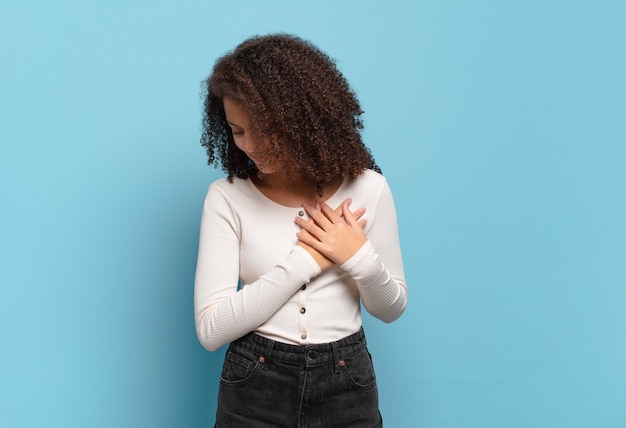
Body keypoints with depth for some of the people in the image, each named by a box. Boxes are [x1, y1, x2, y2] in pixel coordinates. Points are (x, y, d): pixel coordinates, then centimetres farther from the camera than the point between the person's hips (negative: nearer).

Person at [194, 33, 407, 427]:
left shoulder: (367, 188, -5)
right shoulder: (227, 197, -9)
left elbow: (392, 308, 4)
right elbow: (211, 328, -14)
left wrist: (360, 256, -16)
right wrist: (307, 260, -18)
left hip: (345, 385, 1)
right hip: (254, 389, -1)